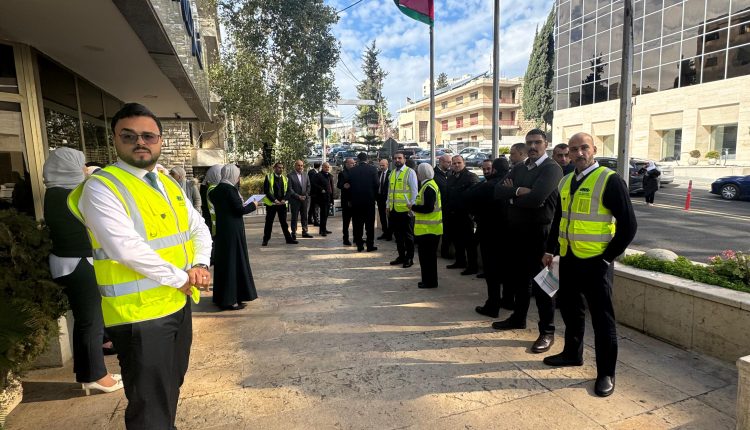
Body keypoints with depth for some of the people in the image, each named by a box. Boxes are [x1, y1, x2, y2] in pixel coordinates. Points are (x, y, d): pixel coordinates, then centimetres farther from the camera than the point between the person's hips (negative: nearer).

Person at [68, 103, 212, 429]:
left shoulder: (169, 184, 9)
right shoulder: (100, 187, -13)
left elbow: (198, 229, 12)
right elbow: (127, 249, -25)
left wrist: (200, 266, -6)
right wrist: (180, 278, -17)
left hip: (179, 302, 7)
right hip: (140, 312, -7)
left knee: (172, 386, 24)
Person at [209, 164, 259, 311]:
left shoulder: (218, 189, 9)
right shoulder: (230, 189, -16)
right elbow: (240, 210, -18)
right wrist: (253, 205, 0)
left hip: (222, 229, 9)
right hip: (232, 231, -9)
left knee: (224, 261, 15)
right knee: (233, 261, -2)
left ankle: (221, 297, 26)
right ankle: (230, 300, 4)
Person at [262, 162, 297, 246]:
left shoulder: (285, 179, 11)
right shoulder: (269, 177, -1)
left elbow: (288, 191, 7)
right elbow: (266, 191, -7)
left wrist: (284, 199, -11)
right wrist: (274, 200, -16)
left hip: (282, 204, 3)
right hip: (271, 203, -3)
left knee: (284, 222, 7)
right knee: (269, 222, 4)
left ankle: (288, 239, 12)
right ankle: (265, 240, 14)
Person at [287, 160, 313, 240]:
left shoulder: (306, 176, 11)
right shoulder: (290, 176, -4)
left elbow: (308, 187, 12)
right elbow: (290, 189, -9)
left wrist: (305, 196, -3)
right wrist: (298, 196, -14)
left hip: (304, 199, 4)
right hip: (294, 200, -4)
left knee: (304, 217, 8)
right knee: (294, 217, 2)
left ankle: (304, 232, 16)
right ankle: (294, 233, 8)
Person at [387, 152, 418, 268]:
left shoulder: (410, 172, -5)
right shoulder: (392, 173, 13)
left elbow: (414, 190, -9)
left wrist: (411, 206, -14)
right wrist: (388, 206, 14)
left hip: (405, 209, -6)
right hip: (394, 209, 6)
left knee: (408, 235, 4)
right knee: (397, 234, 14)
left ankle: (409, 258, 15)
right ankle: (401, 256, 27)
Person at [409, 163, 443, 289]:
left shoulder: (428, 187, -17)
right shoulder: (428, 185, 15)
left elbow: (428, 208, -24)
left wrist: (413, 207, -12)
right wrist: (415, 207, 11)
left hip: (428, 229, -10)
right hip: (429, 228, 10)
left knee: (427, 256, -2)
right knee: (428, 255, 16)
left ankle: (430, 282, 6)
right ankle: (428, 280, 25)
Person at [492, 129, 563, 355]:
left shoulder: (552, 169, -10)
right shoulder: (518, 168, 13)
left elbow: (536, 198, -25)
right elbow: (498, 191, 0)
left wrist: (512, 196, -8)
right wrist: (519, 191, -17)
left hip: (539, 232, -7)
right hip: (517, 231, 7)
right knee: (518, 277, 17)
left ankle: (547, 331, 12)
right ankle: (518, 317, 34)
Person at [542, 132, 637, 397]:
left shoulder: (610, 180, -11)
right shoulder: (565, 182, 9)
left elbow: (628, 225, -11)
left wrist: (608, 257, -11)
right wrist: (550, 250, 13)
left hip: (595, 262, -6)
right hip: (568, 259, 7)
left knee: (602, 317, 4)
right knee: (569, 308, 19)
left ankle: (606, 374, 19)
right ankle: (572, 353, 39)